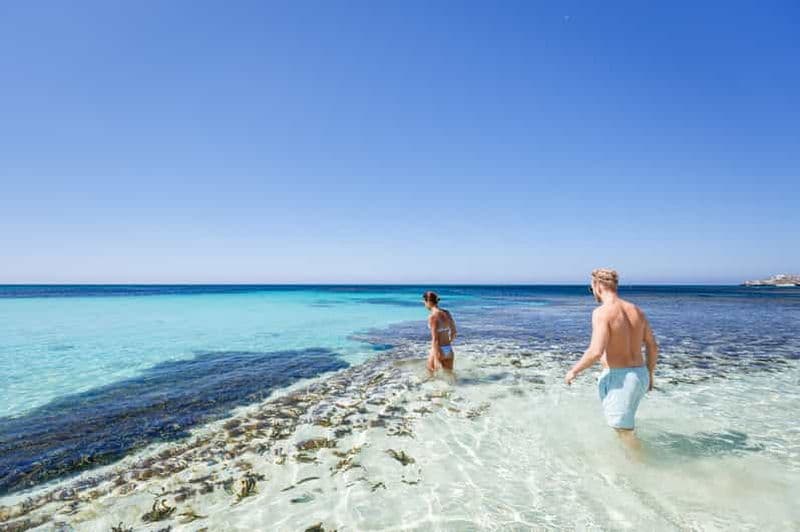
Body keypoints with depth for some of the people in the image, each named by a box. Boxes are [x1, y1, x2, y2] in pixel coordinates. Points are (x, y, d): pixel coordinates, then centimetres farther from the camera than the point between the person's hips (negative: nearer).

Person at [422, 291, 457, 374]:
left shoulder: (432, 317, -17)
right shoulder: (447, 313, 5)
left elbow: (435, 339, -21)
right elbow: (454, 332, 15)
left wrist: (436, 359, -21)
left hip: (438, 350, -6)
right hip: (449, 350, 6)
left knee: (431, 375, 14)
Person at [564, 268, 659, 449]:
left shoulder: (602, 312, -17)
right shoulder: (636, 310, 6)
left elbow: (596, 352, -26)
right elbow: (653, 346, 11)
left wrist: (574, 370, -11)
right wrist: (649, 375, 24)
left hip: (618, 377, -9)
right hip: (640, 374, 9)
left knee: (623, 430, 5)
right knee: (623, 423, 27)